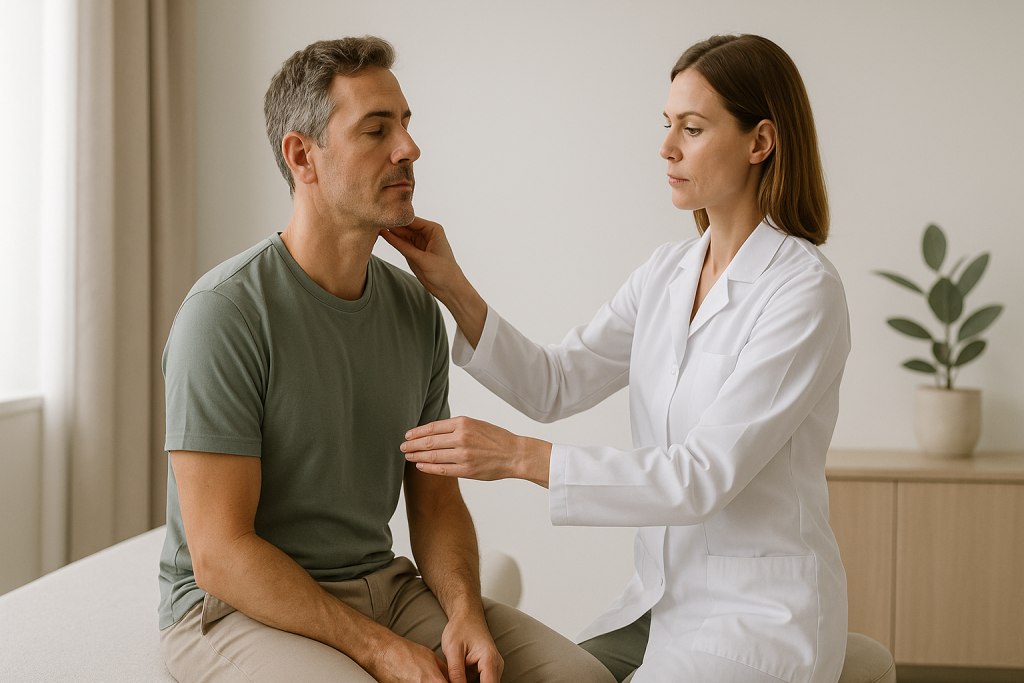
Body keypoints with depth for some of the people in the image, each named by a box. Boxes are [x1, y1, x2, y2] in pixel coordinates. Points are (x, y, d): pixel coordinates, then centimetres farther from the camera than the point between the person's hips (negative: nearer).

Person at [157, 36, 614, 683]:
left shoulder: (416, 309, 4)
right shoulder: (224, 314, -17)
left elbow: (436, 500, 9)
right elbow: (219, 555, -19)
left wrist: (465, 615, -11)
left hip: (385, 583, 5)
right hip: (236, 607, -5)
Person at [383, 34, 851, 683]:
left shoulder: (805, 293, -17)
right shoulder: (668, 273, 6)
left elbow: (702, 476, -23)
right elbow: (552, 384, 6)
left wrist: (518, 455, -27)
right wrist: (453, 288, -7)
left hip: (762, 619, -7)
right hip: (661, 599, 7)